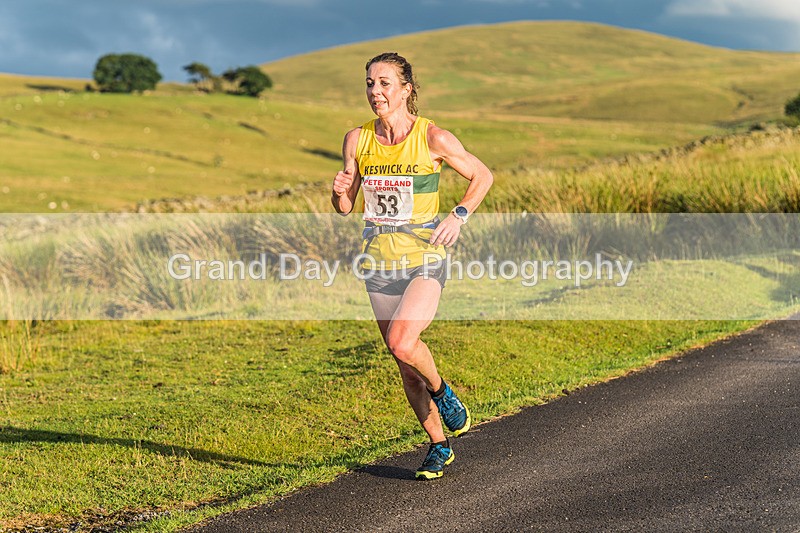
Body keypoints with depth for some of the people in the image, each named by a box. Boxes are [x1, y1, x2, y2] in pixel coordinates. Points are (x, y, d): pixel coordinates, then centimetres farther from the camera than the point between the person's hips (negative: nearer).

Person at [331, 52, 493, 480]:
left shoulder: (433, 138, -8)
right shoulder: (357, 140, 2)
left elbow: (482, 176, 3)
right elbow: (345, 207, 9)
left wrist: (459, 216, -11)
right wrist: (340, 192, -13)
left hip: (425, 256, -4)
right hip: (379, 259, 4)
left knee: (401, 344, -24)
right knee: (406, 367, 8)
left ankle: (441, 392, 8)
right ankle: (438, 446, 25)